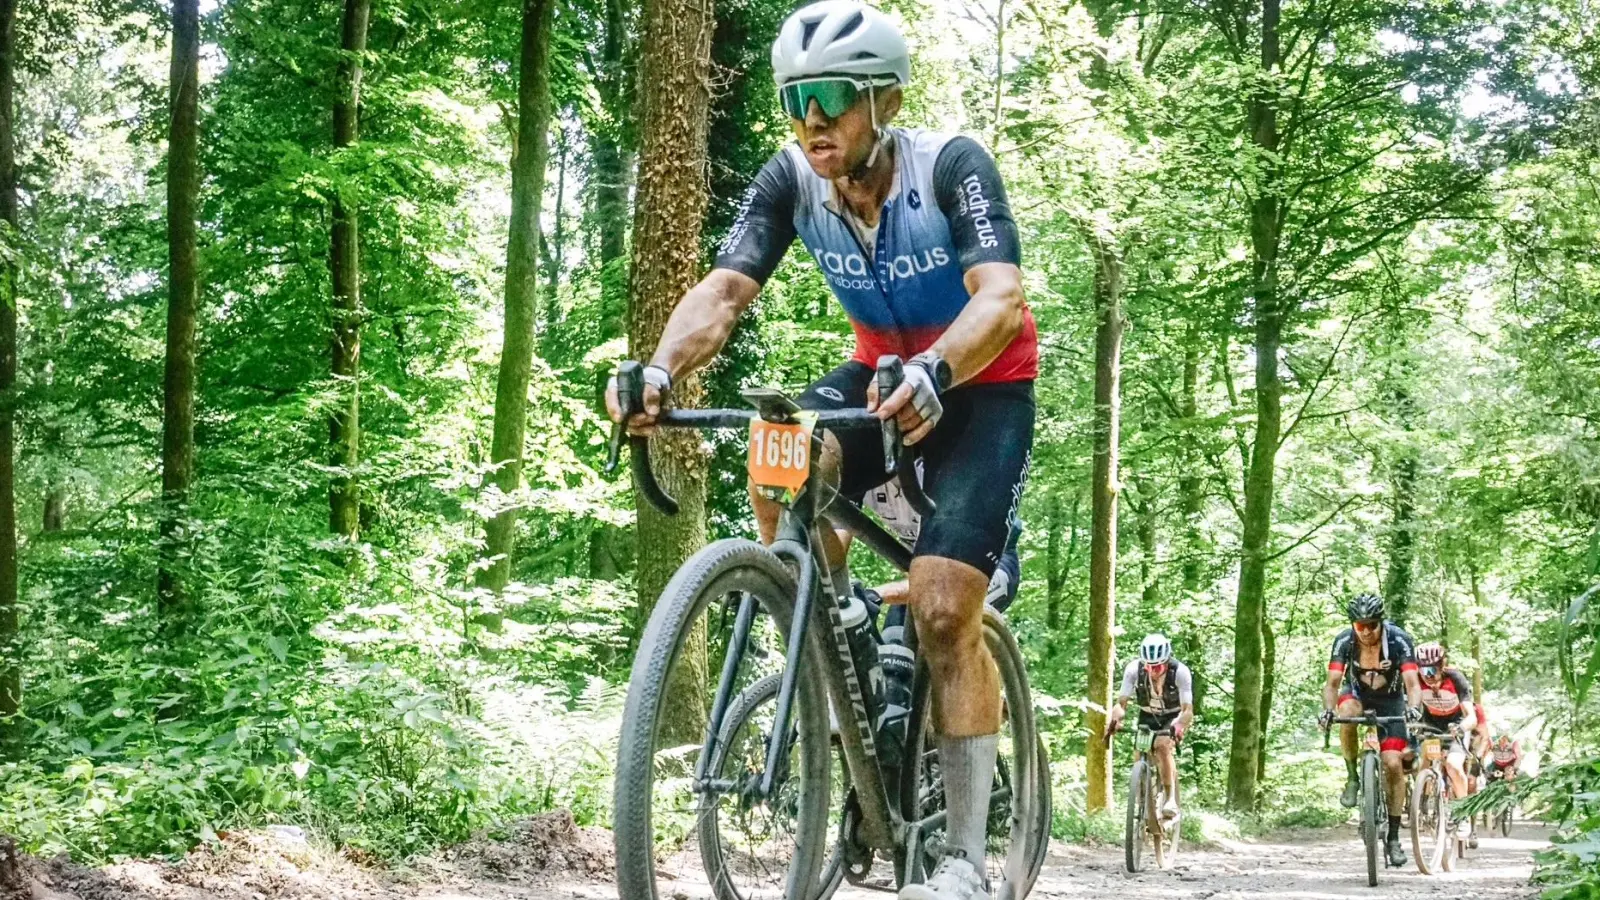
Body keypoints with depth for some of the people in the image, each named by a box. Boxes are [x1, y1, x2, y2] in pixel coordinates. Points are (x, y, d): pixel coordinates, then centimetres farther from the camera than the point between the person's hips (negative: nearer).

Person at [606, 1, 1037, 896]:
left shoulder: (951, 166, -28)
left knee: (943, 612, -16)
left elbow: (1003, 297, -41)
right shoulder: (791, 179, -16)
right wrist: (659, 370, -47)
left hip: (981, 384, -4)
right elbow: (723, 291, -25)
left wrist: (931, 374, -62)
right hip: (881, 368, 4)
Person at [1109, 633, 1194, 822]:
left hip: (1173, 717, -3)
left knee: (1163, 746, -29)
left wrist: (1179, 726, -54)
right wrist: (1115, 719, -49)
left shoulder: (1180, 672, -31)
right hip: (1147, 716, 3)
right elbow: (1122, 702, -28)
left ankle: (1171, 798, -24)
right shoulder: (1133, 669, -26)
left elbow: (1188, 710, -33)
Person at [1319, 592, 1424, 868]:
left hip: (1390, 701, -1)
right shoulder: (1344, 641, -23)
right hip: (1357, 693, 1)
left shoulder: (1399, 640, -27)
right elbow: (1333, 682, -26)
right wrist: (1328, 710, -45)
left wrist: (1414, 707, -54)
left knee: (1393, 764, -14)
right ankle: (1352, 778, -17)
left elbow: (1412, 682, -33)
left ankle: (1394, 837, -3)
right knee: (1348, 711, -37)